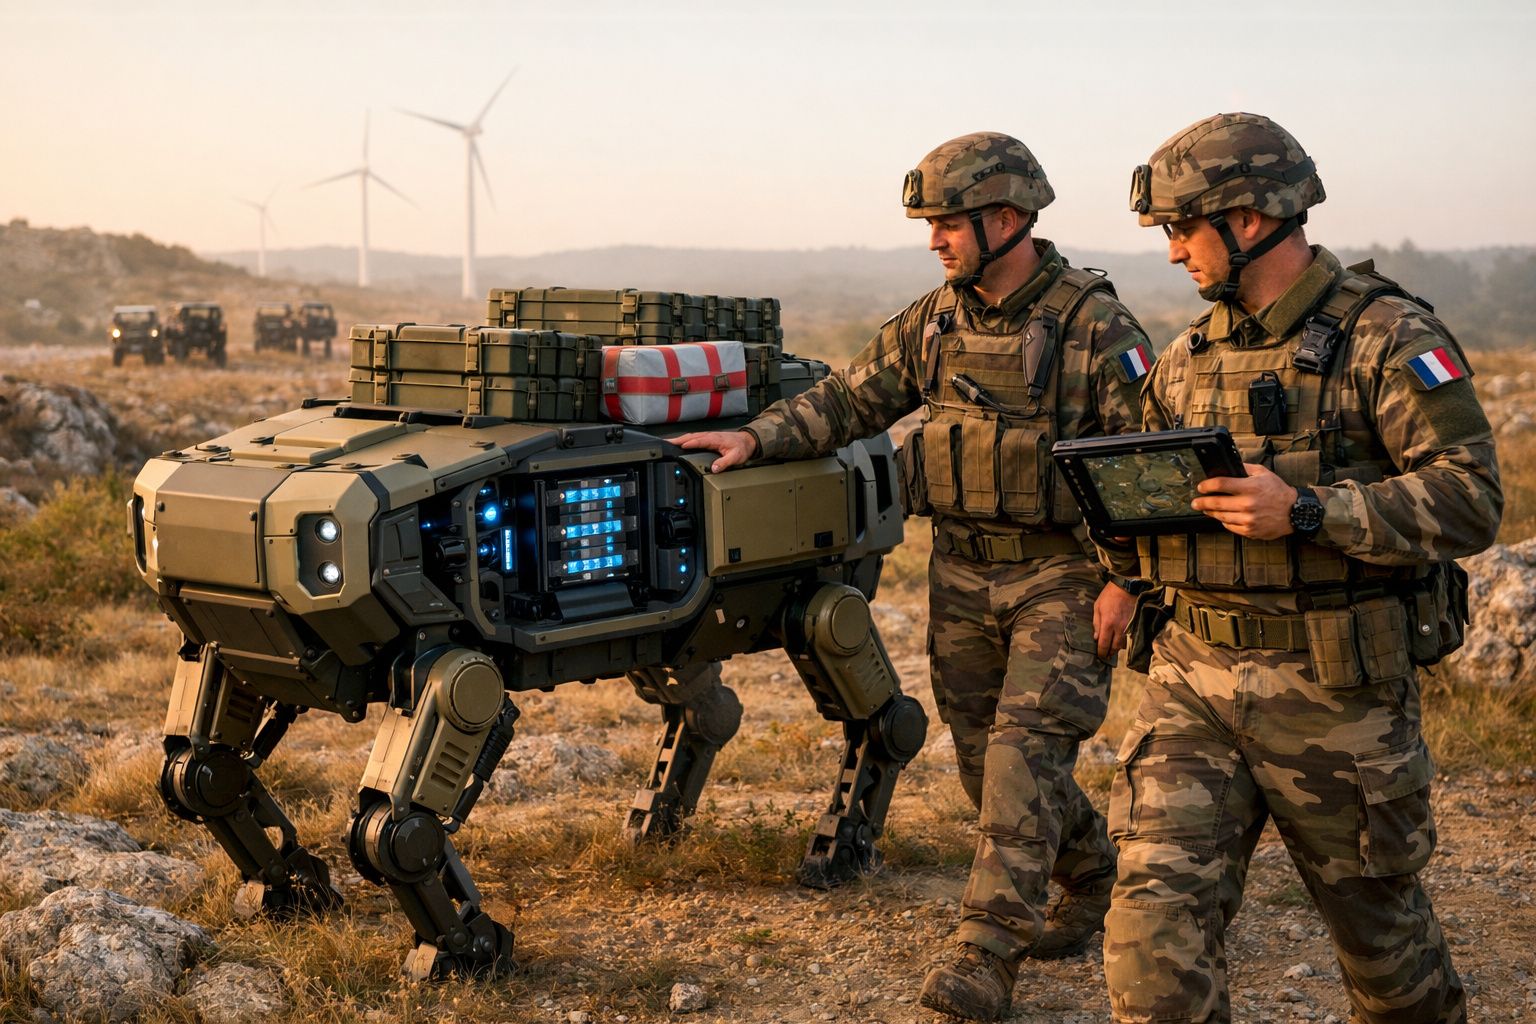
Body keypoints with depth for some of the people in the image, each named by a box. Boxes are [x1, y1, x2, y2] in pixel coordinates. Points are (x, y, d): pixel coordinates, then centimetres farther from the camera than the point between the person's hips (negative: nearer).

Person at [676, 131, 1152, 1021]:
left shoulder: (1096, 326, -13)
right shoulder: (933, 322, 4)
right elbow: (851, 399, 11)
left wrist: (1127, 582, -16)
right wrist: (758, 438, -2)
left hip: (1063, 577, -6)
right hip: (963, 575, 6)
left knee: (1025, 751, -12)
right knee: (984, 756, 11)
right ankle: (1090, 877, 34)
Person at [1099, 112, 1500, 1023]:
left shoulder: (1387, 336, -8)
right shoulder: (1190, 355, 11)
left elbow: (1472, 499, -16)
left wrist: (1306, 512, -26)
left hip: (1331, 687, -4)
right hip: (1194, 676, 5)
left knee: (1376, 915, 15)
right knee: (1158, 915, -6)